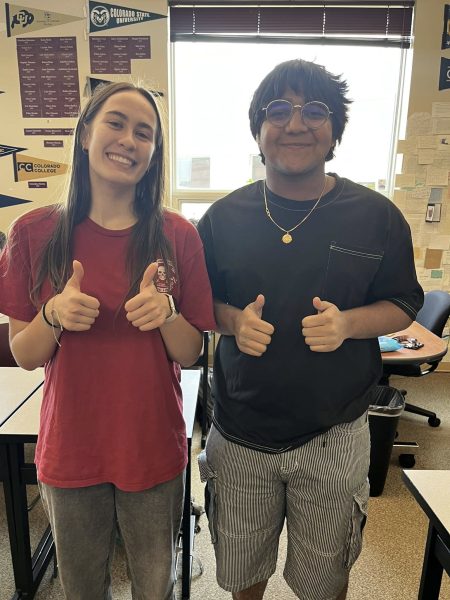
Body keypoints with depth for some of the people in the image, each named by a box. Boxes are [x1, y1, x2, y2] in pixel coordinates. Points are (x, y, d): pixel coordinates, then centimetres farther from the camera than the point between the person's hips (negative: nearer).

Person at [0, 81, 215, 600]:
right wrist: (53, 315, -22)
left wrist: (166, 313, -24)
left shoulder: (177, 235, -9)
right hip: (70, 449, 1)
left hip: (154, 448, 0)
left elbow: (190, 353, -4)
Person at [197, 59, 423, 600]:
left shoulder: (377, 216, -6)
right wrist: (233, 319, -17)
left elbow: (403, 305, 1)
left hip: (335, 435, 0)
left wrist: (349, 323, -19)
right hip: (238, 433, 1)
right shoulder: (223, 217, -2)